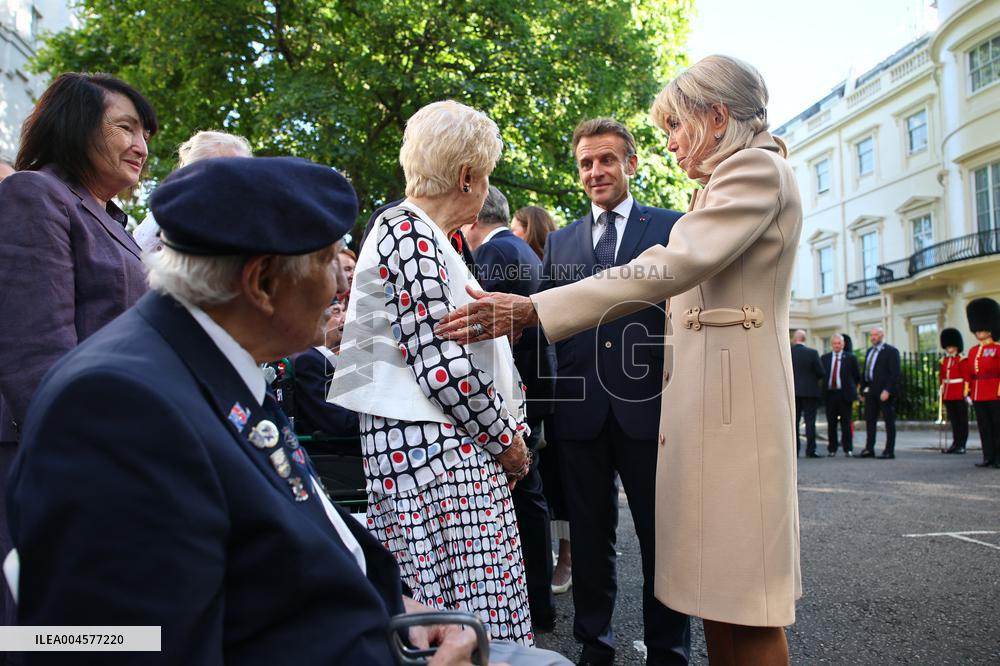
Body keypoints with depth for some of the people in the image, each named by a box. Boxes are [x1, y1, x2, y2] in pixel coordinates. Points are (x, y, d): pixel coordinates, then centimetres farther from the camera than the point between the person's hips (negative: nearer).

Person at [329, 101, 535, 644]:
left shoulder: (422, 234, 18)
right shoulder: (409, 232, -12)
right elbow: (442, 364, -19)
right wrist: (507, 439, -7)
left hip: (449, 444, 10)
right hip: (429, 444, -10)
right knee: (466, 613, -5)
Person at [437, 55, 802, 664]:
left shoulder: (757, 168, -8)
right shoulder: (723, 184, 23)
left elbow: (668, 268, -20)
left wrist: (533, 309, -23)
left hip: (732, 392, -9)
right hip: (703, 392, 9)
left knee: (743, 601, -3)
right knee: (716, 590, 13)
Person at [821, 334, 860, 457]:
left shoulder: (850, 358, 2)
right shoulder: (825, 358, 10)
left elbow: (857, 376, 5)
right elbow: (822, 374, 10)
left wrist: (851, 389, 5)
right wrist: (824, 389, 3)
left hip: (845, 394, -2)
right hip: (830, 394, 2)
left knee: (846, 423, 0)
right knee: (831, 423, 6)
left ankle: (848, 449, 6)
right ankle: (832, 449, 13)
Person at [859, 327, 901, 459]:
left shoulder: (891, 351, -6)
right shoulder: (869, 351, 16)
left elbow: (895, 373, -13)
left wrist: (887, 390, -20)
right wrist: (863, 389, 13)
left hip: (884, 392, -7)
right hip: (871, 391, 7)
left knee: (889, 421, 2)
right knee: (870, 420, 7)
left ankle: (889, 451, 6)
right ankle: (869, 449, 12)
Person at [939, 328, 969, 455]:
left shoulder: (962, 360, -5)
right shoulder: (944, 361, 12)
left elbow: (967, 378, -8)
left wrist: (966, 393, -13)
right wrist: (941, 392, 11)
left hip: (959, 396, -5)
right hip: (948, 396, 5)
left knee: (962, 420, 1)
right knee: (953, 420, 10)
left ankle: (962, 445, 5)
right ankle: (956, 443, 16)